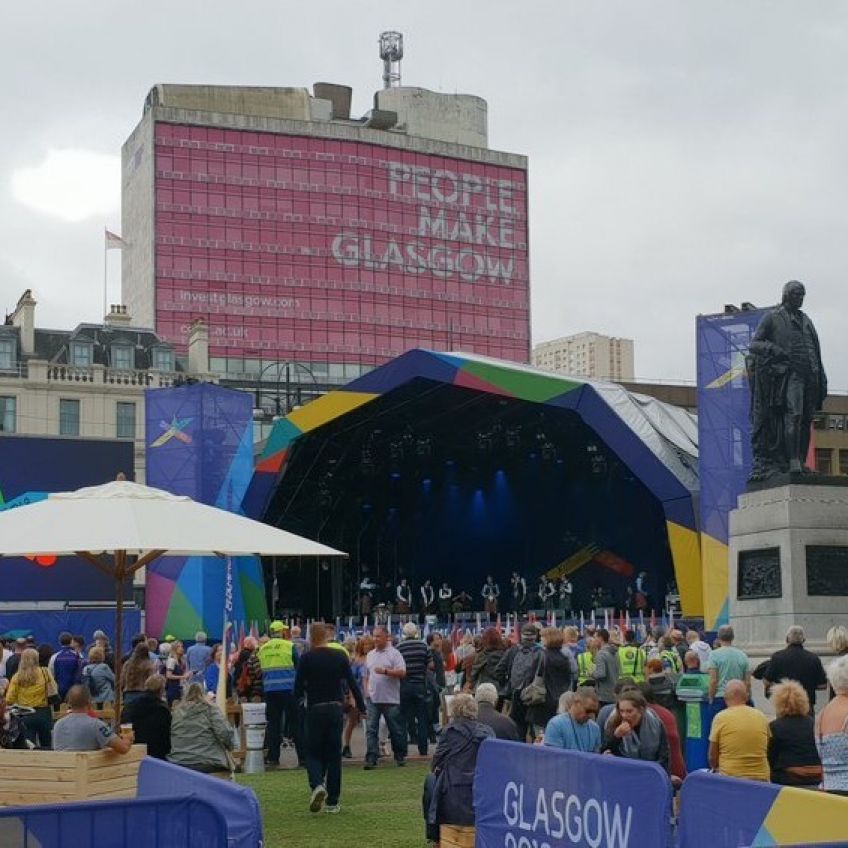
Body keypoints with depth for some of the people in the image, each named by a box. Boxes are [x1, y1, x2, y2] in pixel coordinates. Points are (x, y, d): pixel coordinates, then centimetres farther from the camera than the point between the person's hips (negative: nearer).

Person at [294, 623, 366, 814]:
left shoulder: (306, 658, -6)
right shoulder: (340, 657, 2)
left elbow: (298, 687, -5)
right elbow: (352, 684, 3)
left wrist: (297, 698, 16)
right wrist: (361, 707, 9)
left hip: (315, 710, -2)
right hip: (336, 708, 3)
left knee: (313, 753, 8)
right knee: (334, 755, 9)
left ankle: (317, 785, -20)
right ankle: (332, 801, 10)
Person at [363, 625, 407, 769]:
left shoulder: (394, 653, -4)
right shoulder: (370, 655, 14)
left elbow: (402, 673, -13)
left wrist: (385, 671, -22)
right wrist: (367, 690, 7)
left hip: (390, 698, -4)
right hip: (373, 698, 4)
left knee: (396, 730, 6)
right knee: (371, 729, -4)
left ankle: (400, 756, 21)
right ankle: (371, 759, -5)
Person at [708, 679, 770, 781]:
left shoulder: (720, 718, -2)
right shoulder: (761, 717, 8)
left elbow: (712, 757, 3)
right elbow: (768, 751, 17)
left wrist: (716, 769, 23)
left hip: (729, 776, -4)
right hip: (761, 777, 4)